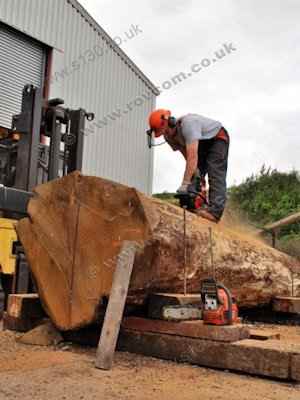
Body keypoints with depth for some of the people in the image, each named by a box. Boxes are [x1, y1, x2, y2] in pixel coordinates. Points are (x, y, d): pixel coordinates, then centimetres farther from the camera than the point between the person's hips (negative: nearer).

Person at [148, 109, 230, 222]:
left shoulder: (187, 124, -39)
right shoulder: (169, 137, -13)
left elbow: (193, 156, -44)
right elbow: (187, 157, -14)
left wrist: (185, 184, -45)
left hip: (217, 139, -8)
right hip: (201, 144, 8)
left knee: (215, 174, -22)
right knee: (194, 174, -2)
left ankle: (215, 211, -32)